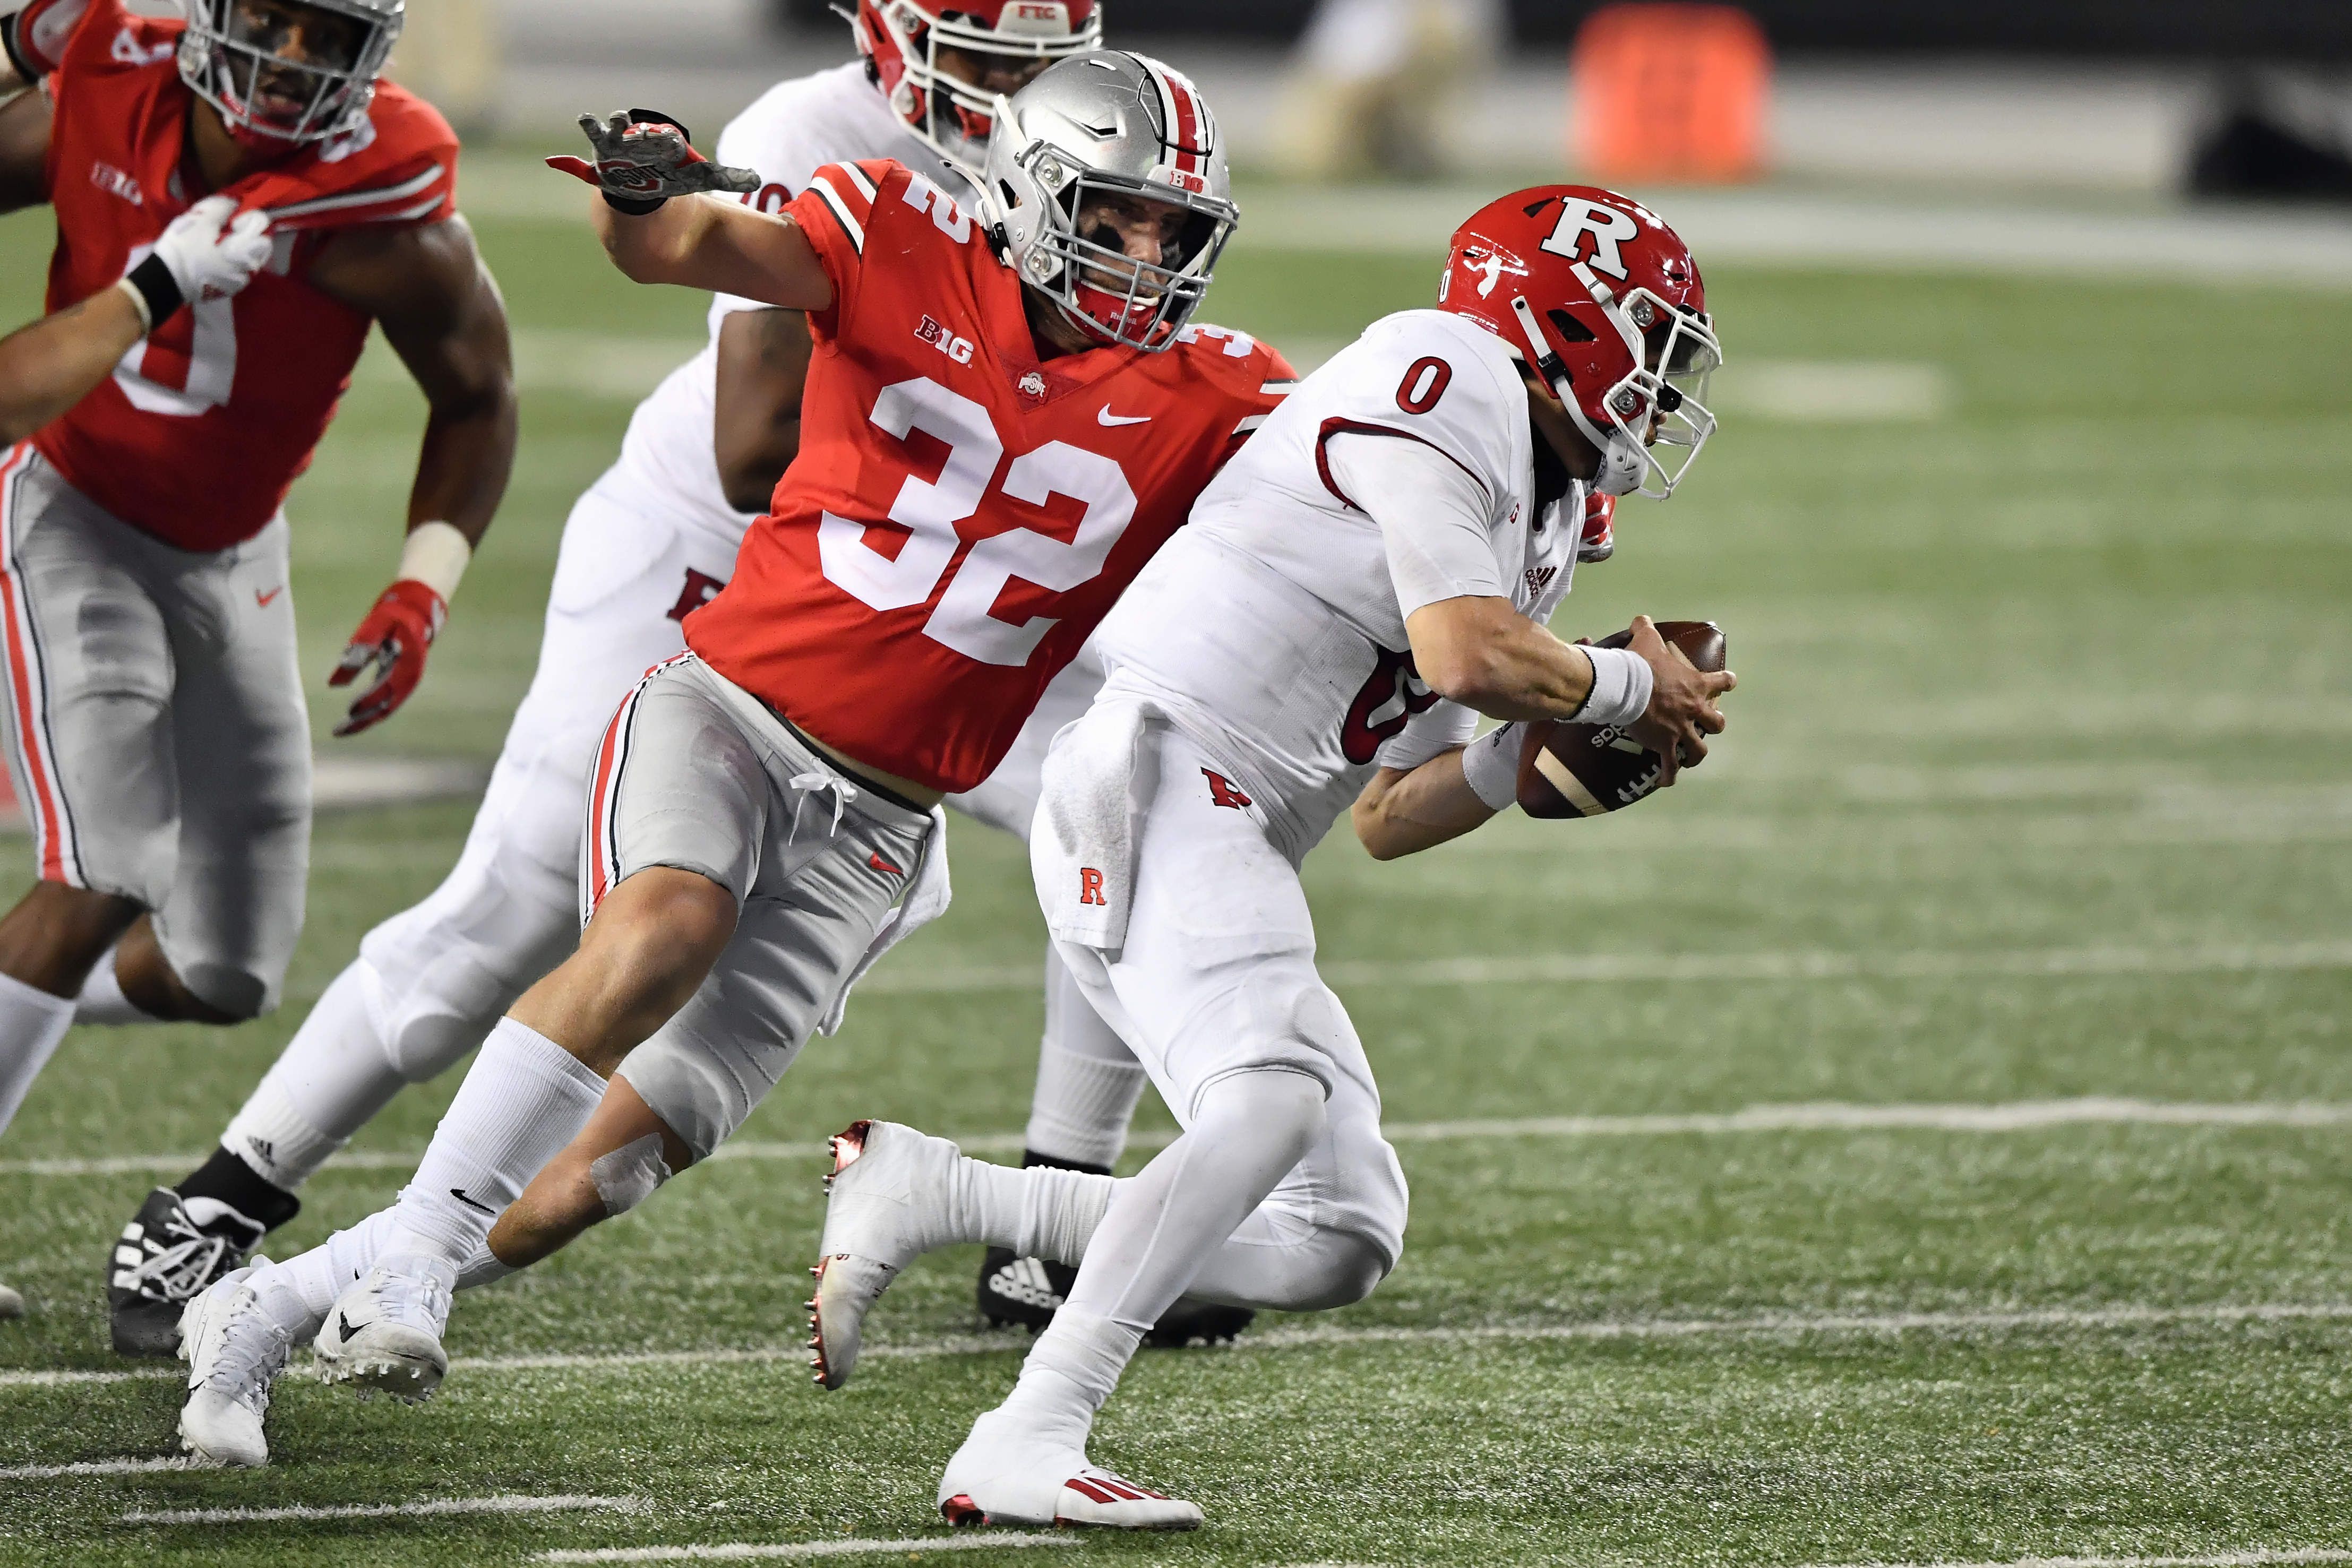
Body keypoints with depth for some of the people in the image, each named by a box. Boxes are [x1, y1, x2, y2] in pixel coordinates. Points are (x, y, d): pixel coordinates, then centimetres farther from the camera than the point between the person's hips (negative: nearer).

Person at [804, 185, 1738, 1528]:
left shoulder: (1535, 522, 24)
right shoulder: (1451, 382, -6)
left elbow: (1395, 816, 24)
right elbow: (1466, 654, -18)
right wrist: (1627, 688, 0)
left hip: (1236, 853, 10)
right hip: (1159, 777, -10)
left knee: (1341, 1246, 4)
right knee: (1270, 1104, -31)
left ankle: (926, 1192, 11)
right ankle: (1025, 1448, -35)